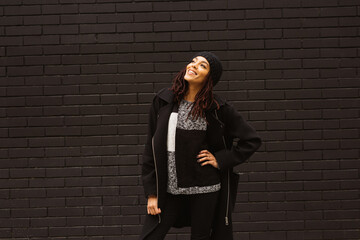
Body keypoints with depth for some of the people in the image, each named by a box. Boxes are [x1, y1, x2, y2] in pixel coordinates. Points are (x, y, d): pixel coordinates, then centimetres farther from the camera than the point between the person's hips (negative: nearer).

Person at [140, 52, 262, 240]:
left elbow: (251, 140, 4)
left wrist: (220, 159, -5)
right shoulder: (163, 100, 1)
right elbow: (151, 147, 4)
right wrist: (151, 193, 0)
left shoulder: (217, 108, -3)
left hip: (204, 189, -1)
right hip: (168, 188, 2)